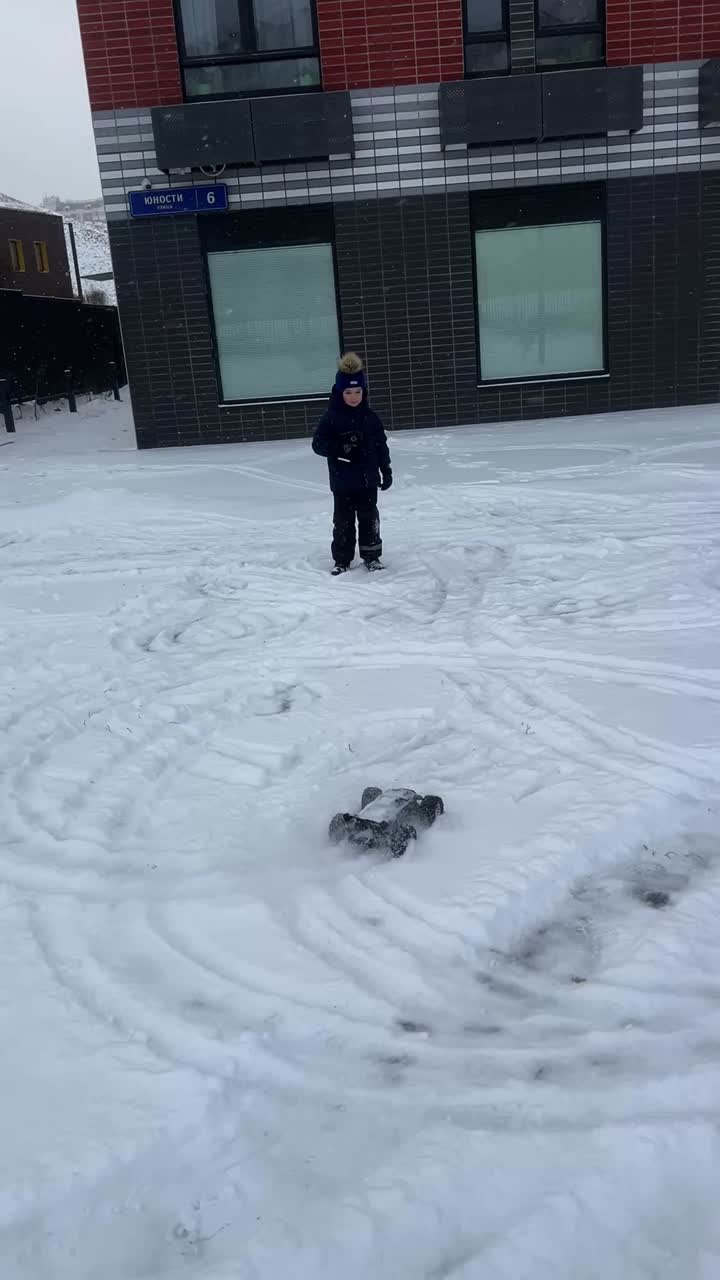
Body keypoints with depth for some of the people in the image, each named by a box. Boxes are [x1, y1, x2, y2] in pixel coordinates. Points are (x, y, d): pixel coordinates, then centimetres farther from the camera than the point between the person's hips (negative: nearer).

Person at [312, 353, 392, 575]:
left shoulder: (370, 417, 2)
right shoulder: (331, 418, -7)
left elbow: (381, 446, 7)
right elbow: (318, 443, -9)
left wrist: (386, 471, 8)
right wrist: (340, 448, -25)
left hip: (368, 479, 2)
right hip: (342, 481, -2)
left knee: (369, 518, 11)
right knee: (343, 521, 6)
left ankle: (372, 556, 24)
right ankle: (342, 560, 15)